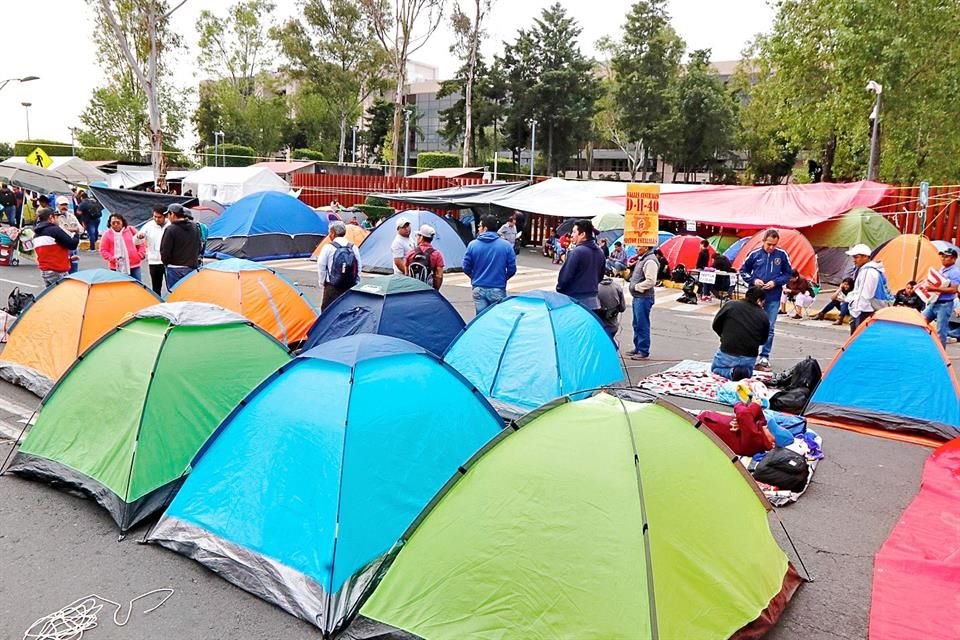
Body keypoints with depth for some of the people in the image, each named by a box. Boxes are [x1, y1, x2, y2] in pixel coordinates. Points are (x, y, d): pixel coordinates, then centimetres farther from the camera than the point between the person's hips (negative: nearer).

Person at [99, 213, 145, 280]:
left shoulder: (131, 230, 6)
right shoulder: (107, 234, 3)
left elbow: (140, 243, 11)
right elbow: (103, 250, 3)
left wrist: (140, 255, 1)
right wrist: (112, 258, -11)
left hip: (134, 266, 1)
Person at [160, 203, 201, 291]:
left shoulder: (170, 229, -14)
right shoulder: (195, 227, 6)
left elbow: (165, 251, -12)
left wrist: (166, 263, 5)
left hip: (175, 269, -6)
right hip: (192, 268, 6)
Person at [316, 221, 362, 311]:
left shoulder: (328, 248, -6)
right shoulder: (353, 248, 4)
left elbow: (321, 268, -2)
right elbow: (358, 269, 8)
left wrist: (322, 284, 10)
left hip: (332, 288, -3)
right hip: (350, 289, 3)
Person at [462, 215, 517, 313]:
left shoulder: (473, 245, -5)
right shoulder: (506, 245, -5)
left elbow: (466, 267, 0)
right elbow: (512, 269, -3)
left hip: (479, 289, 1)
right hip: (498, 289, -1)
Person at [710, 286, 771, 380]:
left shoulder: (731, 305, -7)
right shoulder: (764, 316, -5)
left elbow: (716, 325, 3)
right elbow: (762, 340, 6)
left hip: (727, 354, -2)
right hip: (749, 359, 2)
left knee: (715, 368, 27)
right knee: (748, 370, 34)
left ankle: (730, 372, -4)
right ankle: (745, 372, -2)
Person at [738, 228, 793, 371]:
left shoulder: (782, 255, -2)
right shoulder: (755, 254, -3)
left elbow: (788, 274, 6)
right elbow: (743, 270, 7)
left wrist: (775, 282, -11)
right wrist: (753, 280, -10)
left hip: (773, 298, 1)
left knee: (769, 329, 6)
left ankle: (764, 357, 15)